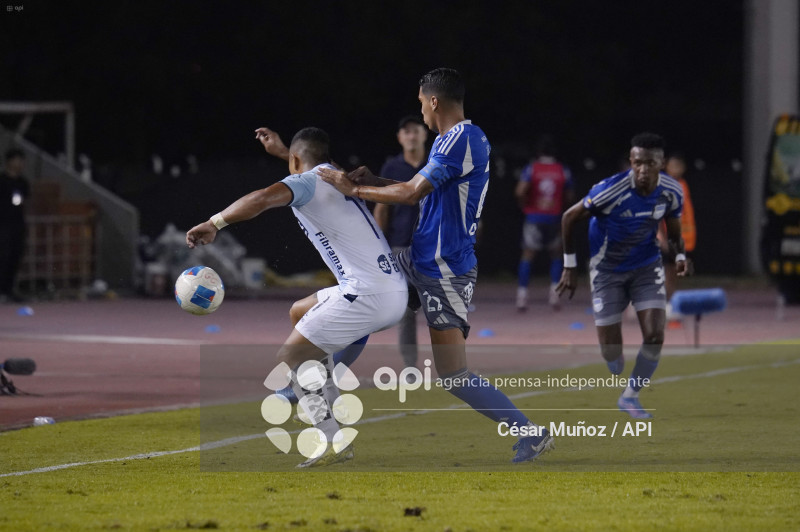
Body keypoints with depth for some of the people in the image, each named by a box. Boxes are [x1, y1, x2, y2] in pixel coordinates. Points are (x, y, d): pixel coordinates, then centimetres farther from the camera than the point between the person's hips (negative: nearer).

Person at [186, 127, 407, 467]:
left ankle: (334, 443, -11)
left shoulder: (305, 182, -3)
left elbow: (265, 198, -26)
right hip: (396, 291, 9)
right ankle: (327, 409, 24)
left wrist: (214, 223, -23)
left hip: (367, 296, -9)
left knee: (290, 358, -2)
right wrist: (281, 151, 55)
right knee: (300, 312, 28)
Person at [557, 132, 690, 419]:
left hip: (647, 266, 3)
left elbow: (674, 231, 7)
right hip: (608, 270, -3)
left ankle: (630, 396, 9)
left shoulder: (671, 192, -13)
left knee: (655, 336, -12)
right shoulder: (611, 190, -27)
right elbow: (569, 217, -13)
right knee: (611, 350, -6)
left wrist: (680, 255, -15)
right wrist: (569, 267, -9)